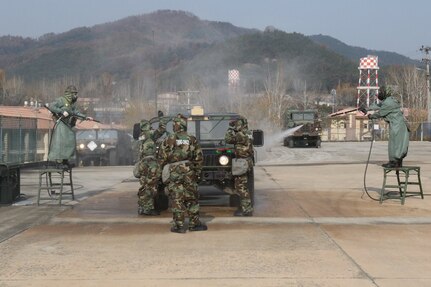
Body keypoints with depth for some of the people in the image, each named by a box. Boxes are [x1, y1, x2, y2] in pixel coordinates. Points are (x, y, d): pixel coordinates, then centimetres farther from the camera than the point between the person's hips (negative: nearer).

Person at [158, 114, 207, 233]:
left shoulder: (168, 140, -4)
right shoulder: (192, 140, 3)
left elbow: (162, 158, -2)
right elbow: (199, 158, 4)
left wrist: (165, 170, 11)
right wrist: (197, 172, 13)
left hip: (173, 174, -2)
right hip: (189, 173, 2)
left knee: (176, 200, 1)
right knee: (192, 199, 10)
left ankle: (178, 225, 0)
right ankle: (194, 223, 15)